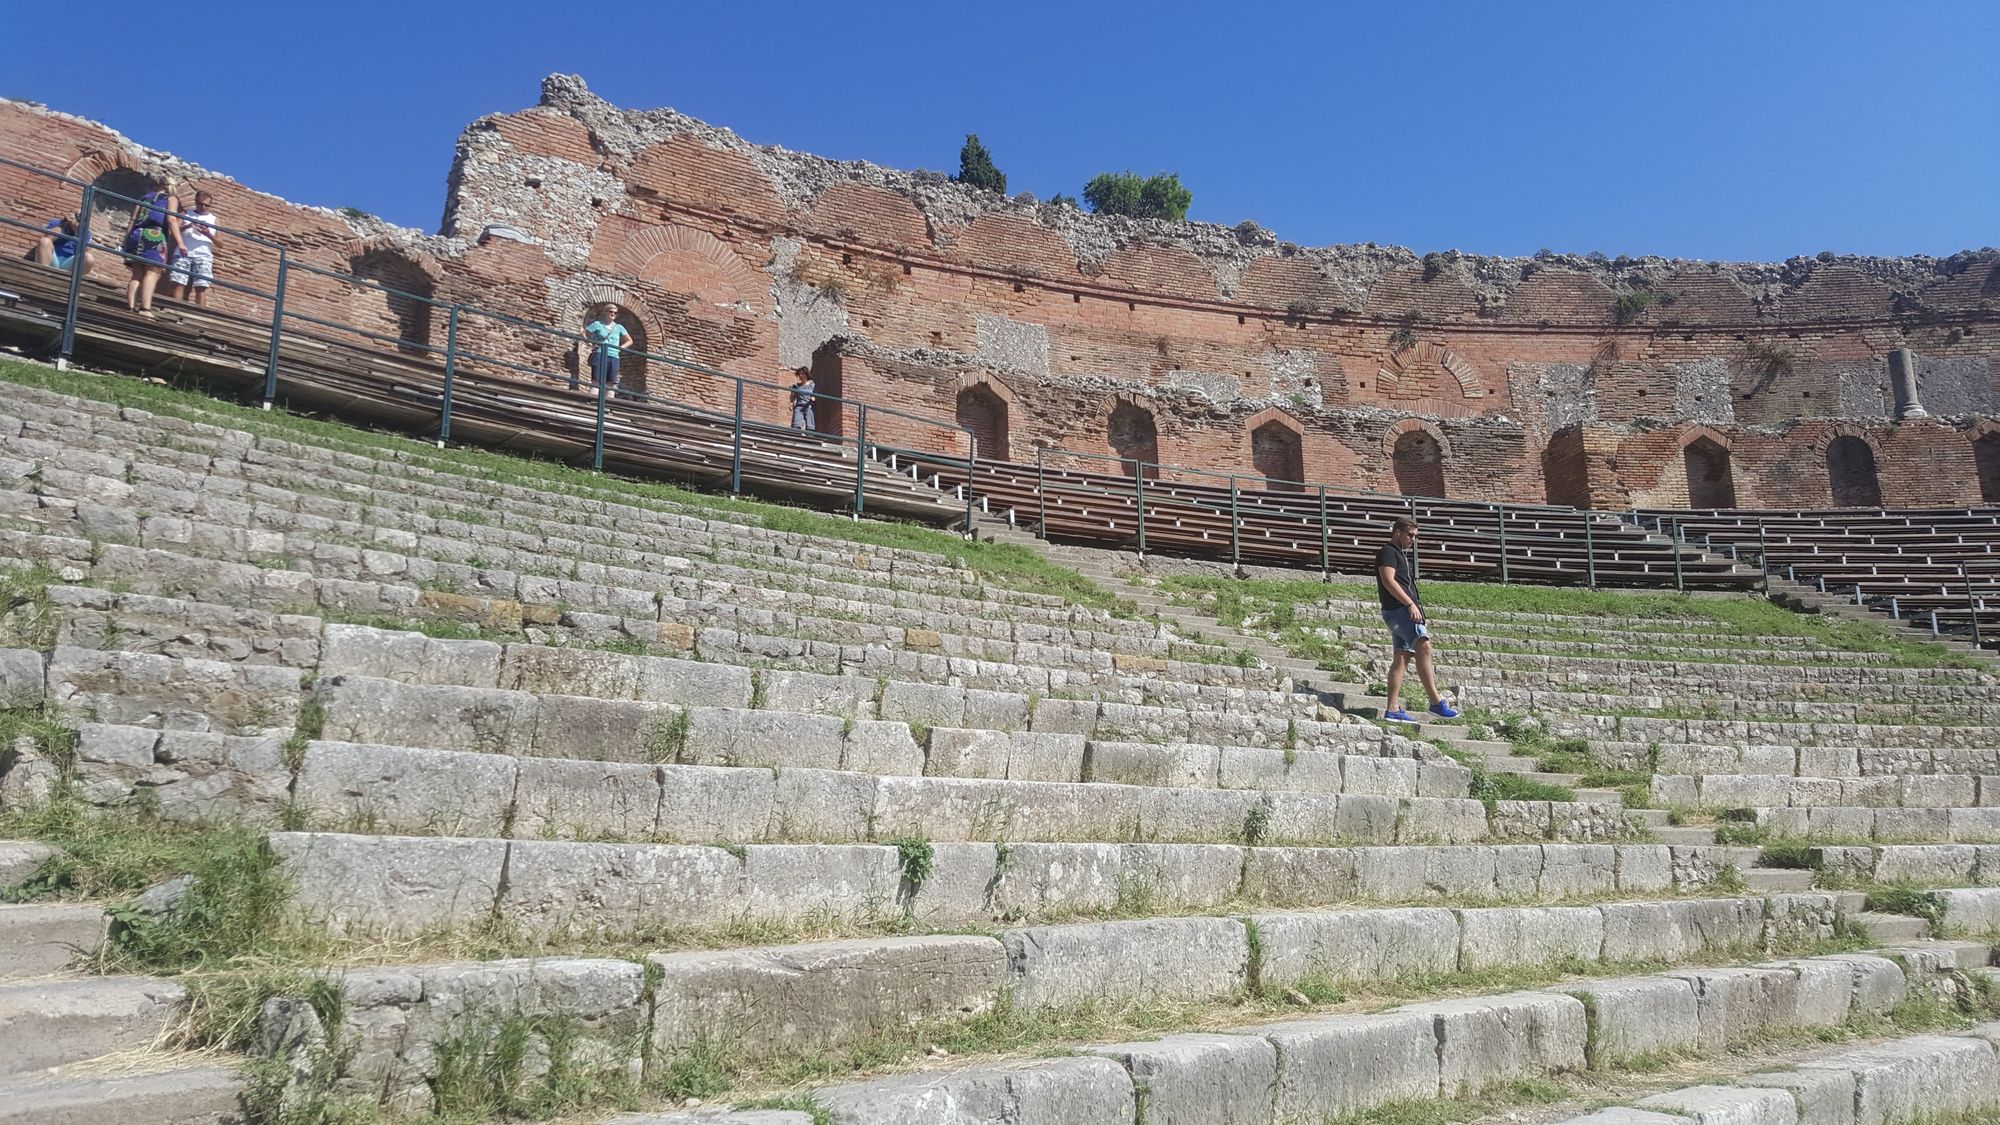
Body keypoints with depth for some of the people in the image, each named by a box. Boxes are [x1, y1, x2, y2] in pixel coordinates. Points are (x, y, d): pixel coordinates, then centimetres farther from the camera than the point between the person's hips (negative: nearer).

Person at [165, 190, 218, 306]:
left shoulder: (214, 219, 19)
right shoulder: (186, 214, 18)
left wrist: (208, 234, -8)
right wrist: (189, 226, -17)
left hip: (203, 256, 0)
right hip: (183, 254, 0)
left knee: (201, 288, -12)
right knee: (178, 284, -11)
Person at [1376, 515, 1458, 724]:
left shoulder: (1401, 555, 27)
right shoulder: (1388, 552, -3)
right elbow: (1388, 580, -16)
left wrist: (1414, 608, 22)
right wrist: (1410, 604, -19)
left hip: (1403, 611, 10)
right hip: (1398, 610, -10)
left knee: (1402, 658, 4)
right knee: (1424, 646, -21)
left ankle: (1393, 709, 2)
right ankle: (1436, 702, -27)